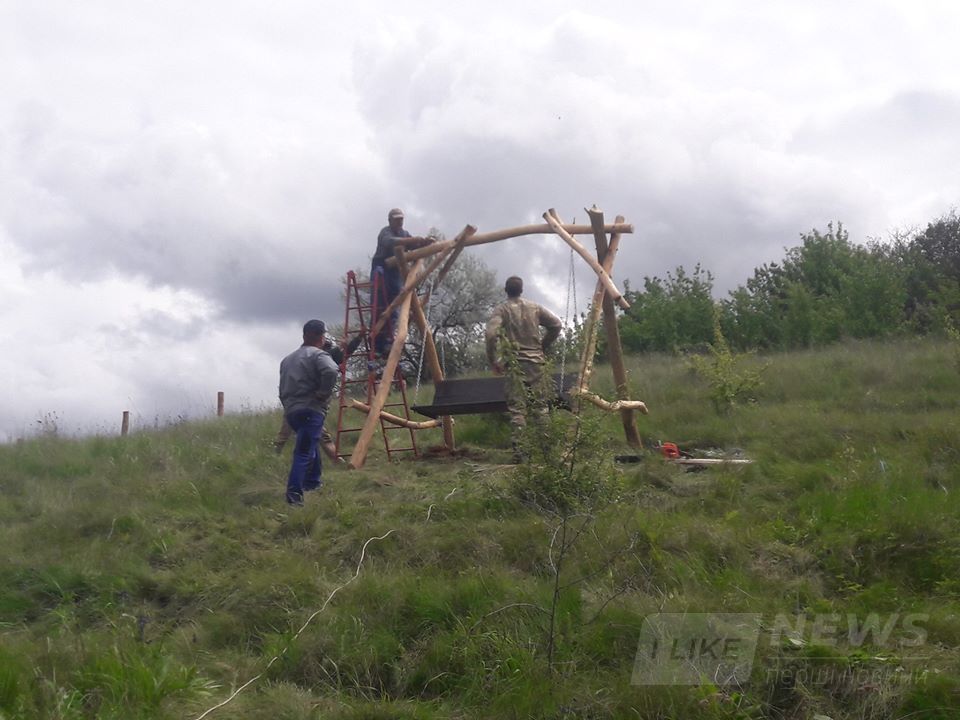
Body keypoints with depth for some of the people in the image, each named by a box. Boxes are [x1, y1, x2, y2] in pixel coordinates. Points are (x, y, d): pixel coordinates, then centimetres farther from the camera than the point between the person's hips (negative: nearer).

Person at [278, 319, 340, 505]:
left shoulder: (287, 359, 21)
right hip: (311, 410, -8)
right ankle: (294, 493, -22)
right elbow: (331, 371, -25)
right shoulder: (319, 355, -5)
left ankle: (312, 482, 35)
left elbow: (283, 389, 22)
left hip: (290, 411, 8)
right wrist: (324, 393, -14)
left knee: (310, 445, 28)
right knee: (305, 452, -13)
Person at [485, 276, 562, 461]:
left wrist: (493, 360, -8)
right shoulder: (534, 307, 9)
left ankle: (519, 450, -10)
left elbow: (491, 333, -17)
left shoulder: (502, 309, -3)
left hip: (515, 364, -3)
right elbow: (556, 324, 9)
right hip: (536, 362, 3)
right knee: (539, 405, 10)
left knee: (517, 408, -4)